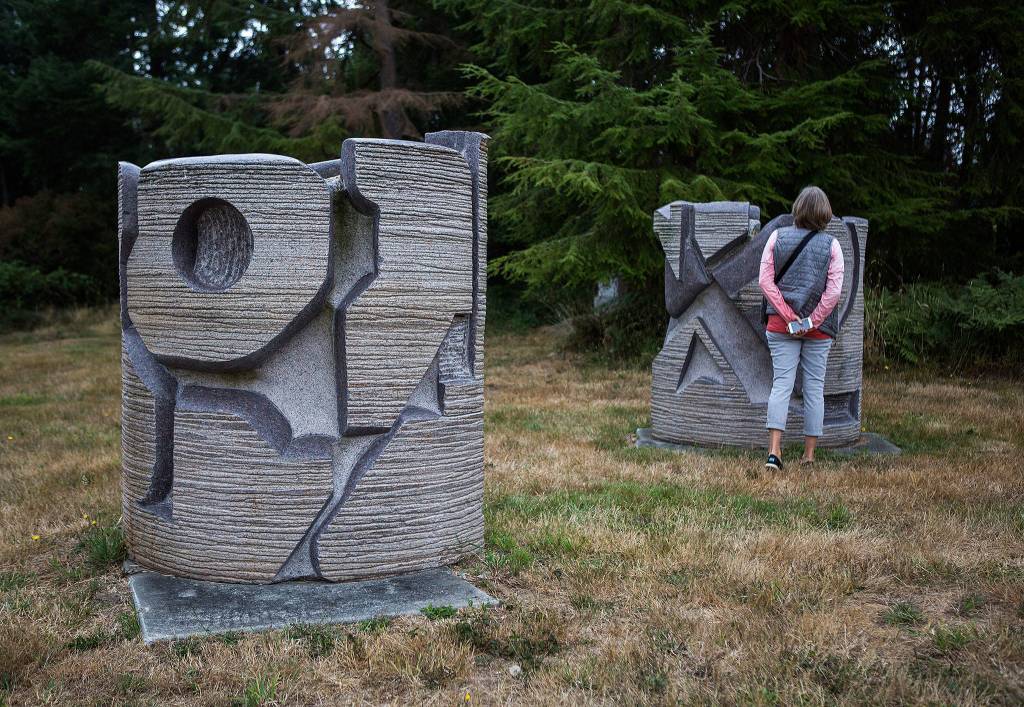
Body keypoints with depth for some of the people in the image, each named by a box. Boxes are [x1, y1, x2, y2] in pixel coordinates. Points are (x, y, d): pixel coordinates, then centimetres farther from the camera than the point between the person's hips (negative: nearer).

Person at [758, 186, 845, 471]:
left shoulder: (777, 237, 1)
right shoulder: (831, 245, -1)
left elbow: (765, 281, -5)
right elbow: (834, 291, -8)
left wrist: (790, 319, -6)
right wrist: (811, 322, -5)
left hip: (780, 326, 0)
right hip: (819, 329, 0)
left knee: (781, 384, 0)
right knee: (814, 388, 8)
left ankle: (774, 452, -12)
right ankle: (809, 455, 12)